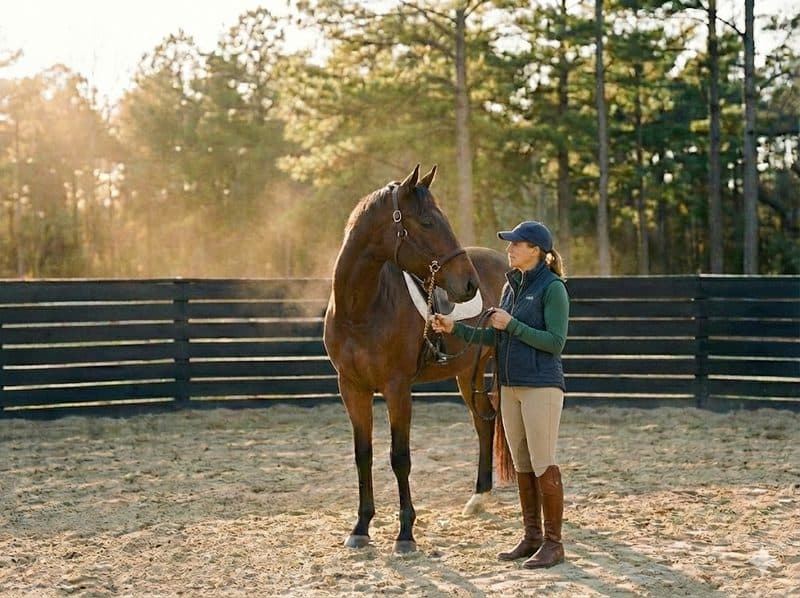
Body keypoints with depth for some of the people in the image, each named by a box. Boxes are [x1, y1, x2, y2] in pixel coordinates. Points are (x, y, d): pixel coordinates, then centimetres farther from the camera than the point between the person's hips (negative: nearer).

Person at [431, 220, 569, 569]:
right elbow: (495, 338, 16)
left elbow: (555, 342, -16)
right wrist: (454, 328, 6)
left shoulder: (552, 288, -10)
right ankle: (531, 538, 19)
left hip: (541, 386, -8)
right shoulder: (511, 286, 13)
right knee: (522, 466, 11)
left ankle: (553, 543, 2)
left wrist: (512, 325, -18)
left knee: (543, 465, -5)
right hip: (510, 387, 8)